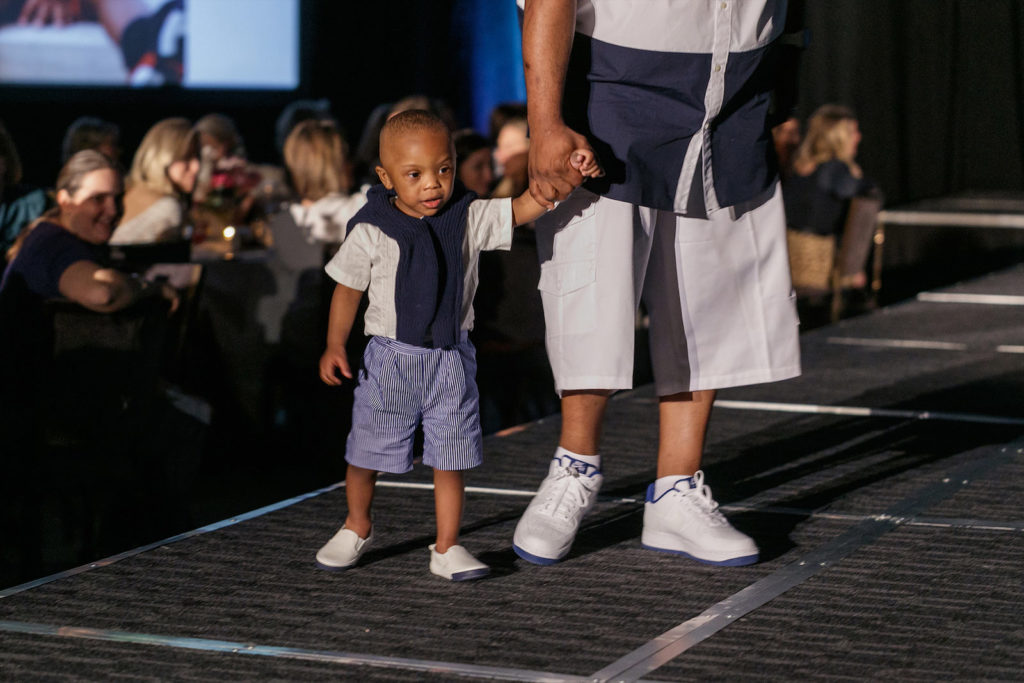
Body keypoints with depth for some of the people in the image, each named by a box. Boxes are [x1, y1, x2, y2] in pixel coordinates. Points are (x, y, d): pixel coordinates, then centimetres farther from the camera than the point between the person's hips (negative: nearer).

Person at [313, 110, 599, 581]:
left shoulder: (470, 219, -3)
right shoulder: (371, 232, -9)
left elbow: (524, 208, -8)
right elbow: (347, 289, 0)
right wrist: (334, 347, -3)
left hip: (451, 361, 1)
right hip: (391, 359, -1)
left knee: (451, 459, 1)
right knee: (366, 453, 9)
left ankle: (447, 548, 12)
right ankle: (356, 528, 35)